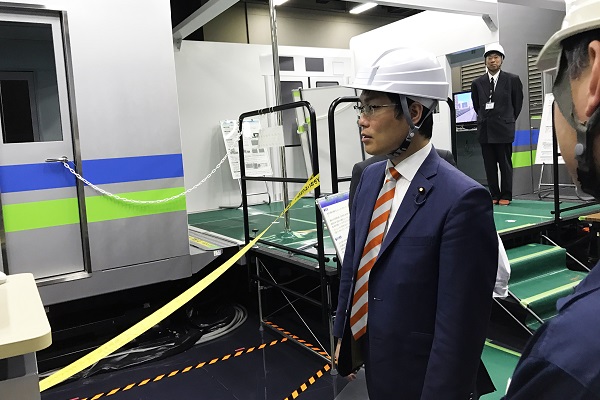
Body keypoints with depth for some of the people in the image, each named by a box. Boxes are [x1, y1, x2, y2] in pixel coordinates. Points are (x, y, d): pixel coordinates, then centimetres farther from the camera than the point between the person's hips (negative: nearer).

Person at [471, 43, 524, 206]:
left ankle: (506, 196, 10)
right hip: (485, 130, 2)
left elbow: (518, 103, 11)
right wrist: (485, 119, 14)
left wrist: (509, 120, 12)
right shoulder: (477, 83, 7)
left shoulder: (513, 80, 2)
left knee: (505, 164, 1)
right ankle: (494, 195, 13)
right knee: (489, 165, 4)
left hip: (504, 129, -2)